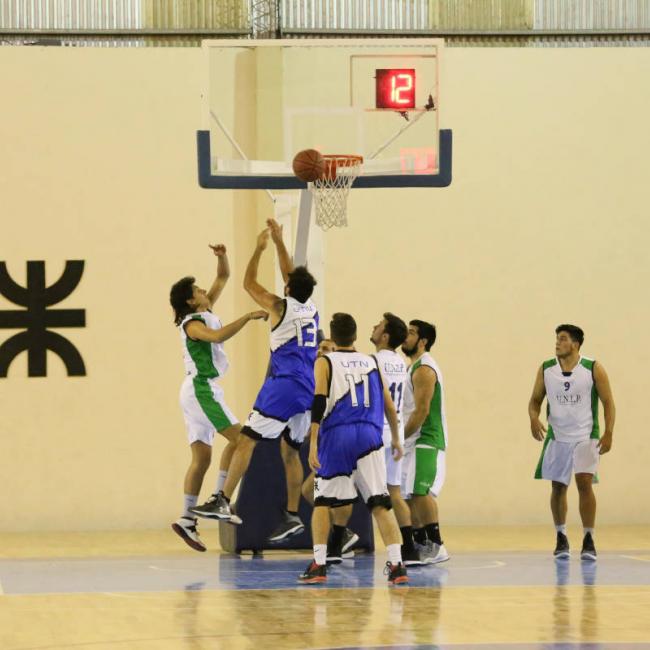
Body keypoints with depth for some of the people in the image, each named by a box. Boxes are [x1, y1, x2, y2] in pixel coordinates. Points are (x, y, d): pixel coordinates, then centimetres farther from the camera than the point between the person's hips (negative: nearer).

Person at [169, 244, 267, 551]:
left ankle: (187, 519, 3)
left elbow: (223, 278, 18)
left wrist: (222, 257, 0)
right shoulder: (191, 323, -12)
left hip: (201, 390, 9)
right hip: (202, 388, -9)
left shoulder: (205, 313, 13)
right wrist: (247, 317, -31)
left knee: (202, 457, 5)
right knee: (237, 437, -14)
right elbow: (219, 336, -32)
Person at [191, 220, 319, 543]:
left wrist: (260, 248, 14)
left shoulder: (280, 307, -7)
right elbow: (291, 275, 27)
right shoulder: (310, 307, 11)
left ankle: (223, 501, -17)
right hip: (308, 391, 7)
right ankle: (292, 515, 13)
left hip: (283, 386, -7)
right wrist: (279, 242, 31)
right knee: (290, 450, 14)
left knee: (247, 439, -9)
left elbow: (249, 283, 5)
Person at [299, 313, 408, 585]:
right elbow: (388, 405, 18)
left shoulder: (325, 362, 6)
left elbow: (319, 402, -7)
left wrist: (313, 443, -11)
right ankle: (396, 565, -10)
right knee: (380, 503, 0)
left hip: (336, 436, -2)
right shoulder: (371, 363, 16)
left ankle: (319, 565, 2)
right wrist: (396, 439, 32)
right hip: (369, 436, 2)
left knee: (322, 501, 10)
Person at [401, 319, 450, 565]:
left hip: (425, 441, -11)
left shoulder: (424, 370, -14)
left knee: (420, 492, -17)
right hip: (413, 443, 11)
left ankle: (435, 546, -15)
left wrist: (400, 437, -17)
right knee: (410, 495, 11)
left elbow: (422, 410, -20)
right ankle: (420, 545, 17)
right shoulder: (414, 367, 18)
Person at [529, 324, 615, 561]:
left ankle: (588, 540, -8)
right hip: (557, 437, 3)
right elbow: (535, 400, 8)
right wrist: (534, 419, -13)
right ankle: (561, 537, 24)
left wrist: (608, 433, -13)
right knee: (557, 487, 8)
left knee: (584, 483, -15)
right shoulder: (546, 369, 0)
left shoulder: (593, 369, -7)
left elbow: (608, 402, -3)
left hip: (586, 437, -3)